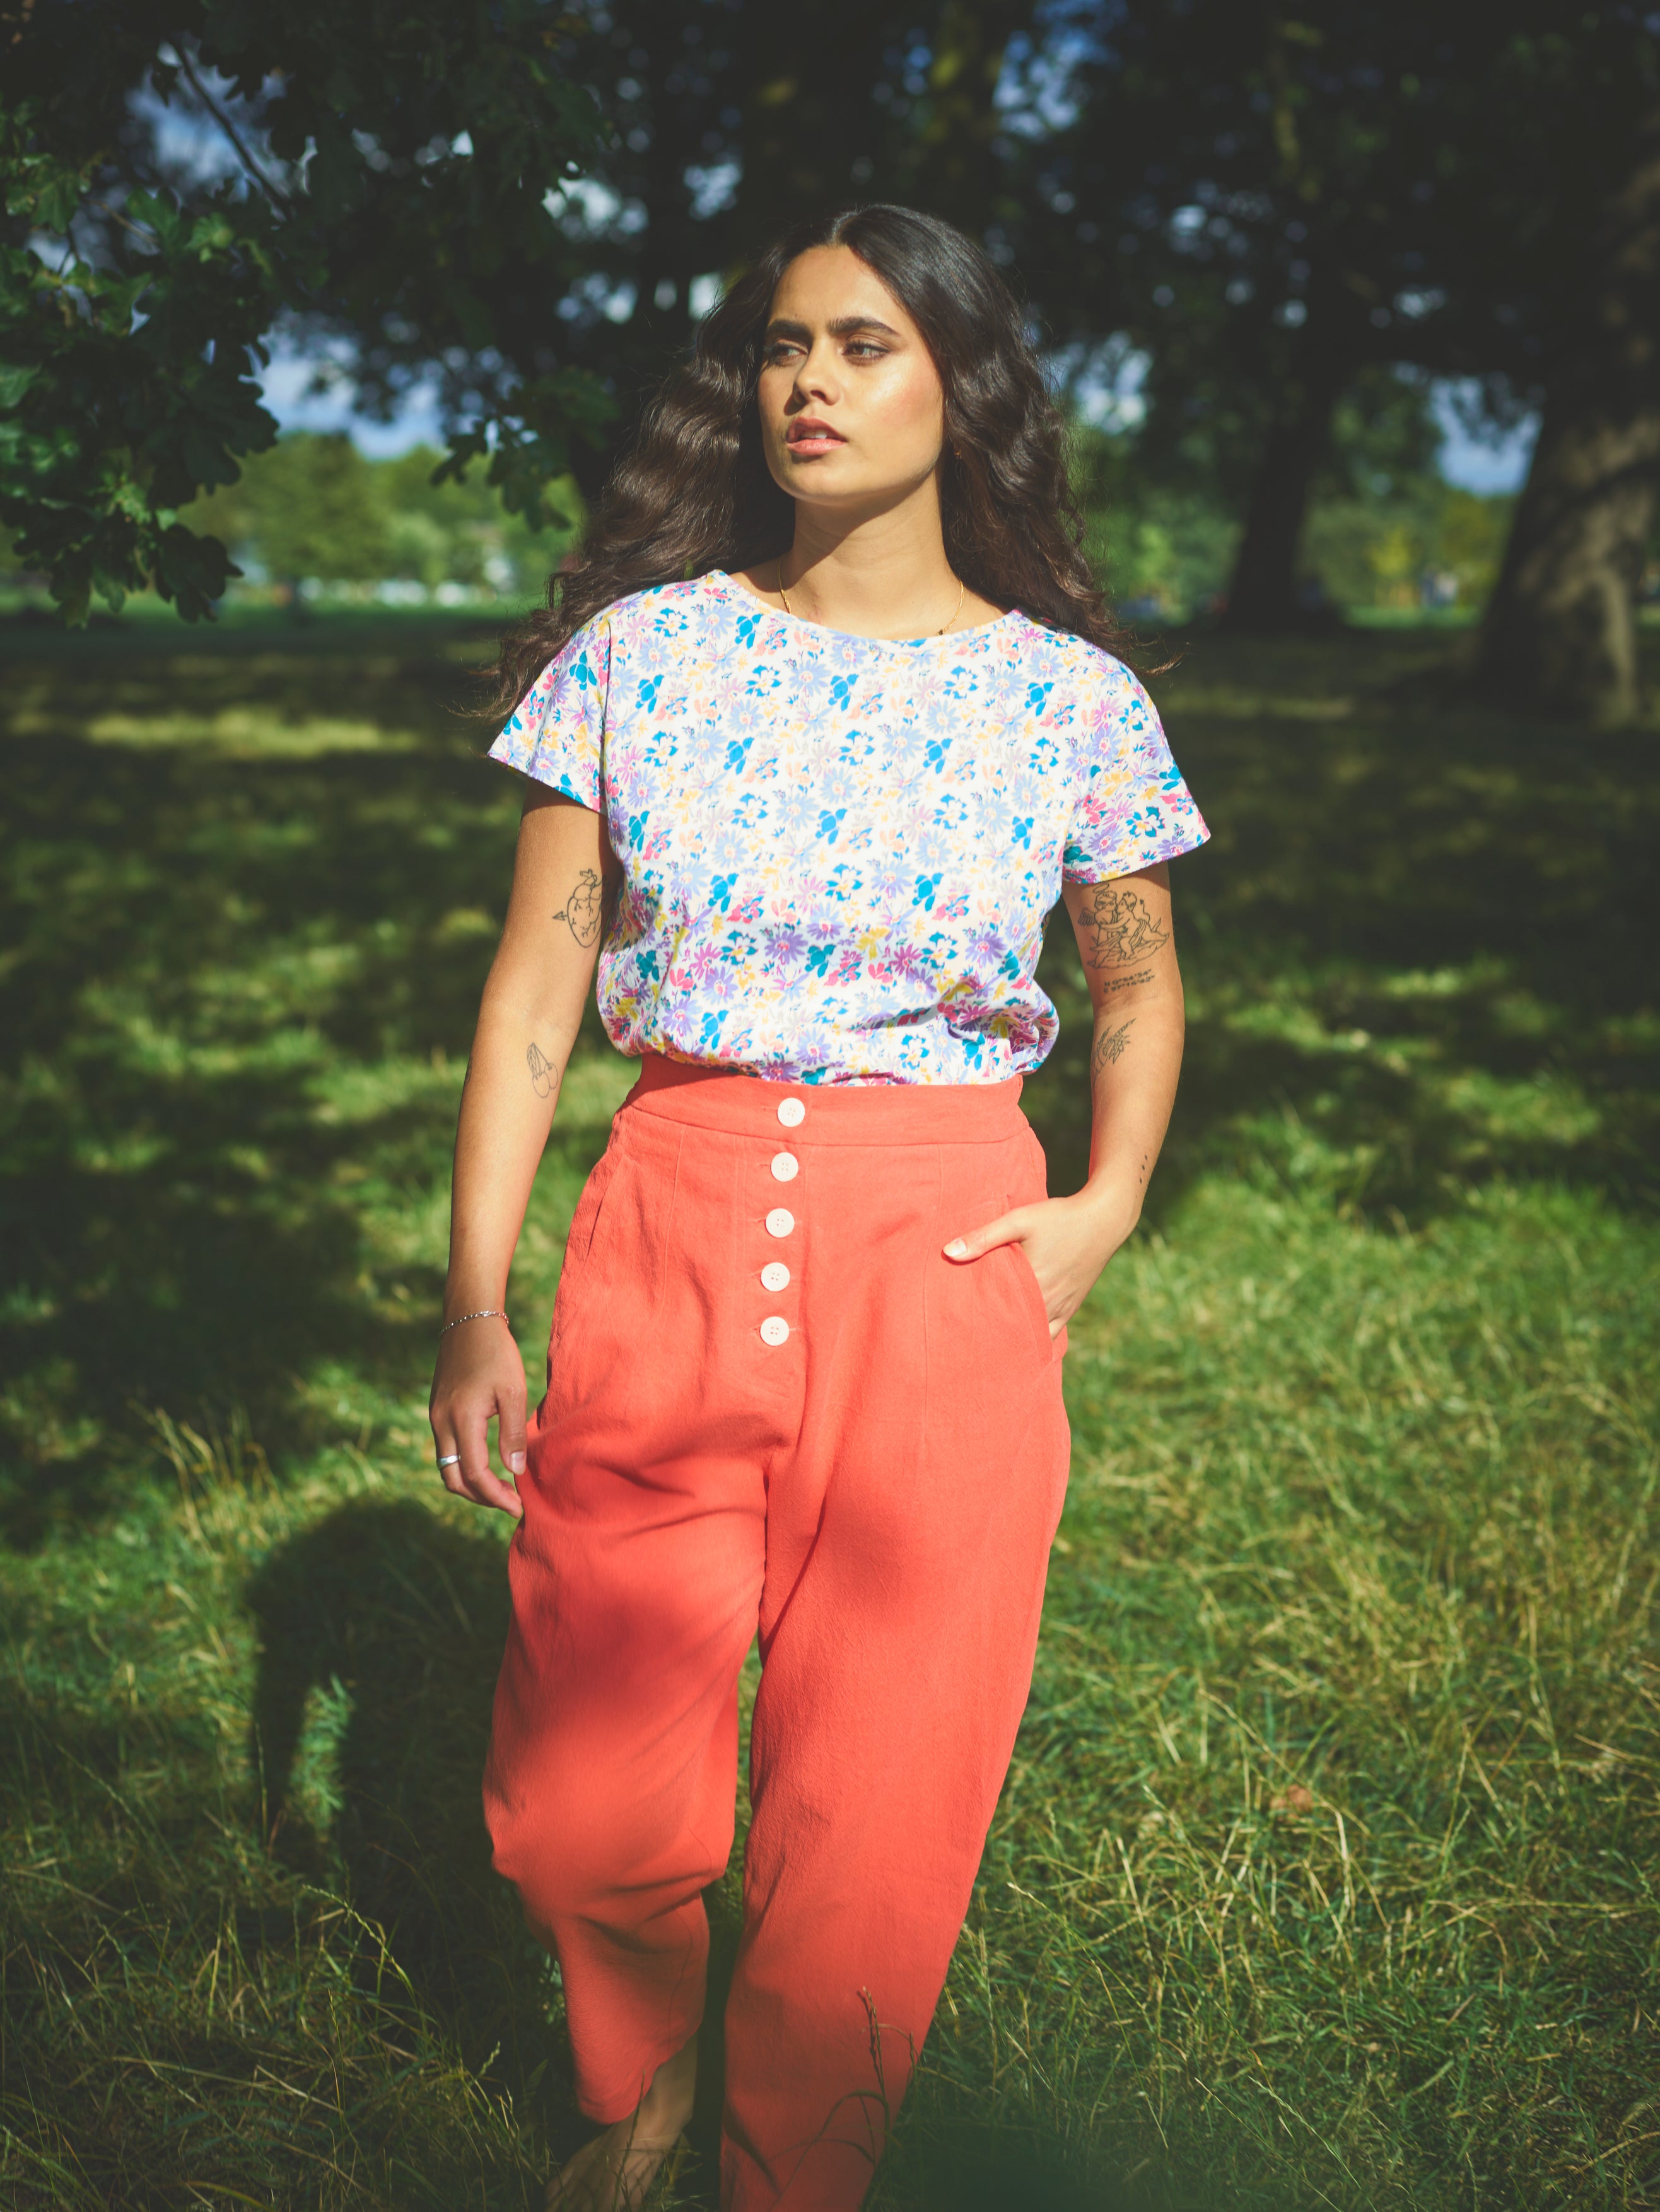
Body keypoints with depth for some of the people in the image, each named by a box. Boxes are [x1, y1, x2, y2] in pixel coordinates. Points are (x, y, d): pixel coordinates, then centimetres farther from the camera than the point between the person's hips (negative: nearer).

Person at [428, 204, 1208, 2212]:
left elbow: (1142, 982, 16)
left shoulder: (1068, 698, 1)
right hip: (666, 1235, 1)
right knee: (577, 1812, 8)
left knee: (871, 1837, 5)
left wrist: (1109, 1206, 0)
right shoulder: (643, 649, 2)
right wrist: (472, 1304, -3)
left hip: (941, 1262, -1)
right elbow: (533, 987, 2)